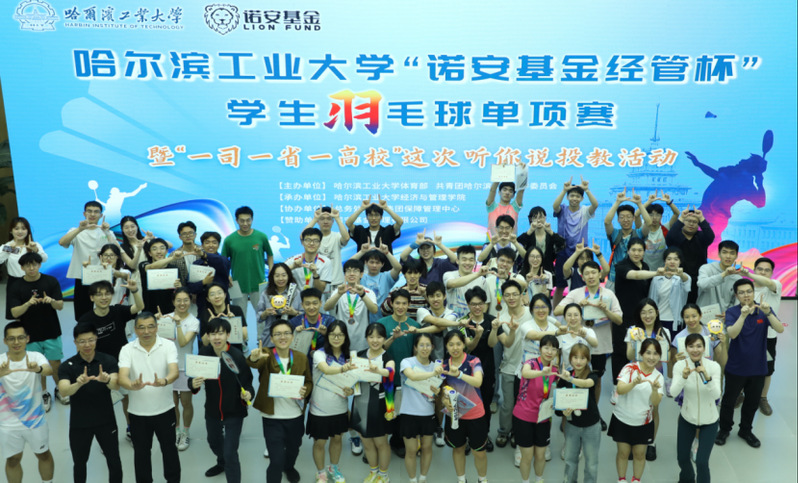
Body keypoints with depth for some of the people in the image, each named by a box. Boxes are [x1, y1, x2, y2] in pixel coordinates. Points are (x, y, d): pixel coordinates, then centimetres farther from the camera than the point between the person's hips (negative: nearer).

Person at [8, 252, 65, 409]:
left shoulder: (51, 281, -5)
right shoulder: (17, 287, -3)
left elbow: (60, 306, -7)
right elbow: (15, 313, -10)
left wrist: (52, 301, -29)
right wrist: (28, 304, -29)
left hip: (51, 332, 0)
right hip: (30, 335, 1)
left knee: (55, 364, 6)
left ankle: (59, 389, 30)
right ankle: (44, 394, 29)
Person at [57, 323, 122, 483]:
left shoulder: (108, 361, -8)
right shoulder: (67, 366, -8)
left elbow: (116, 386, -21)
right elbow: (64, 391, -23)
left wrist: (106, 380, -45)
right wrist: (79, 383, -45)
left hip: (106, 421, 0)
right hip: (79, 423, 0)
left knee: (114, 461, 6)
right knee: (79, 463, 16)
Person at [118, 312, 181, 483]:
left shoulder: (168, 346, -10)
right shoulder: (127, 350, -8)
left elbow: (174, 371, -23)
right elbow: (122, 377, -21)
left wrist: (163, 382, -45)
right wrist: (133, 385, -43)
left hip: (164, 409, 0)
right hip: (138, 412, 1)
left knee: (169, 448, 14)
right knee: (141, 451, 15)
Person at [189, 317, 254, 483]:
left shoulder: (237, 357, -23)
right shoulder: (204, 353, -12)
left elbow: (247, 383, -18)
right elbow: (193, 378, -7)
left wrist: (247, 394, -39)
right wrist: (193, 384, -29)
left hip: (234, 412, -5)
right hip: (212, 410, 5)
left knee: (230, 453, -6)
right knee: (214, 442, 31)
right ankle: (222, 463, 63)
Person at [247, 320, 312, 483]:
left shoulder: (301, 358, -3)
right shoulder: (266, 355, -12)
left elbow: (309, 382, 7)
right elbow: (256, 363, -35)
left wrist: (304, 391, -15)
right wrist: (254, 358, -59)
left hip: (296, 416, 4)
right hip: (272, 418, -4)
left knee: (293, 448, 26)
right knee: (277, 460, -5)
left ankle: (289, 467, 59)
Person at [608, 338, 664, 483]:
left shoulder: (658, 376, -4)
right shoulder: (630, 368, -14)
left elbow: (656, 402, -12)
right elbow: (620, 390, -25)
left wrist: (655, 389, -33)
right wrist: (635, 383, -43)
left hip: (644, 422, 2)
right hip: (622, 419, -2)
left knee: (640, 454, 13)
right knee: (623, 452, 10)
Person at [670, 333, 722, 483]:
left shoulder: (714, 366, -17)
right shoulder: (680, 365, -15)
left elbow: (716, 395, -26)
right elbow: (673, 393, -26)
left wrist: (707, 377, -42)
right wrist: (684, 377, -41)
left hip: (709, 421, -1)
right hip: (687, 418, 2)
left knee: (702, 462, -7)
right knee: (682, 458, 15)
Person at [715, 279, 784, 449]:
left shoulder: (764, 310, -6)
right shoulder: (732, 312, -12)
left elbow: (780, 329, -21)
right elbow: (732, 334, -28)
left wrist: (768, 312, -38)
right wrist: (743, 315, -42)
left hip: (758, 367, 2)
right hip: (736, 367, -2)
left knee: (753, 401, 17)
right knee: (729, 400, 10)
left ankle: (745, 430, 37)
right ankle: (724, 429, 30)